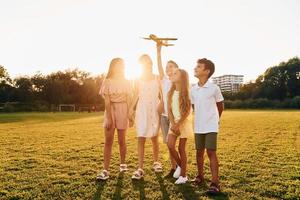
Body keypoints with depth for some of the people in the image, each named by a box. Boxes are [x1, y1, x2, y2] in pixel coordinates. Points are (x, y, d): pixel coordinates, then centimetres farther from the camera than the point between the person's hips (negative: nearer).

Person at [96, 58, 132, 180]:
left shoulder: (126, 82, 6)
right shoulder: (107, 82, -1)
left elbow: (129, 100, 3)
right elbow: (107, 101, -7)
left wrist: (130, 115, -5)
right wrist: (109, 117, -15)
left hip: (123, 111, 1)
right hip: (110, 111, -1)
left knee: (121, 140, 8)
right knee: (108, 141, -4)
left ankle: (123, 164, 28)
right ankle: (105, 171, -4)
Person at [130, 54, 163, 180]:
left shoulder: (157, 78, 6)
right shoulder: (138, 80, 6)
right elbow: (136, 95, 9)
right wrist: (131, 109, -2)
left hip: (155, 110, 0)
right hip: (142, 110, 0)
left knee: (154, 138, 9)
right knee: (141, 139, -6)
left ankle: (156, 162, 29)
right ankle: (140, 168, -4)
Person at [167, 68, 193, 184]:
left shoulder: (187, 93, -7)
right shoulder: (171, 93, 6)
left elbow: (187, 112, -12)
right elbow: (169, 110, 1)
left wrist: (178, 124, -17)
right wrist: (173, 124, -12)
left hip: (184, 123, -4)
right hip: (174, 123, 4)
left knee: (181, 148, -1)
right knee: (170, 145, -9)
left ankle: (183, 175, 10)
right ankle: (180, 165, 16)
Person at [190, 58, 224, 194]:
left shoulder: (214, 88, -8)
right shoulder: (193, 89, 2)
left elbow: (220, 106, 6)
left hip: (211, 126, -4)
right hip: (198, 127, 4)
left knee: (211, 152, -7)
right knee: (199, 152, 13)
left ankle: (215, 183, -2)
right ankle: (200, 176, 31)